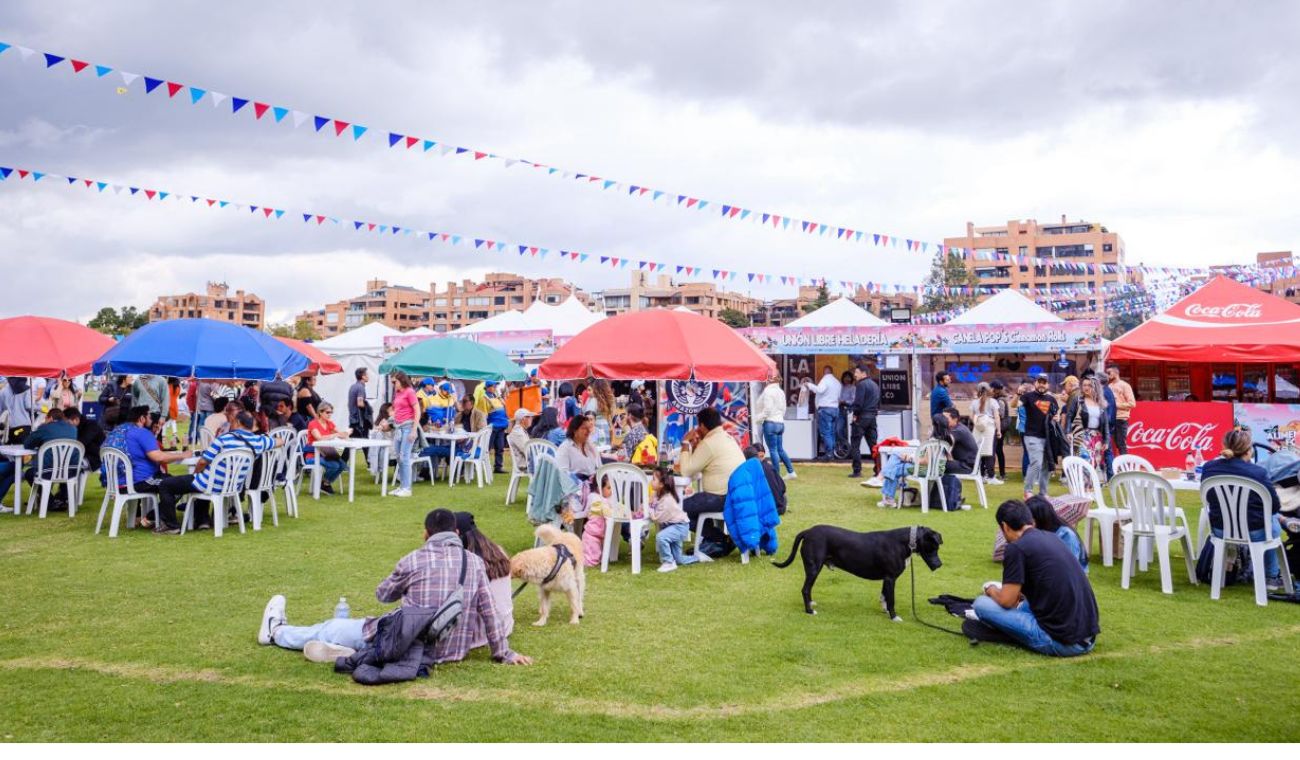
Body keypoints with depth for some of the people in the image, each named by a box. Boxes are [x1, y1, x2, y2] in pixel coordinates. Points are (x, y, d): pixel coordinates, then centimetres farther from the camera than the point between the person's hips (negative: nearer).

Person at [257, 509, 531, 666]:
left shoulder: (414, 560, -8)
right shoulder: (475, 562, -2)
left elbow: (383, 595, 9)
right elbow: (490, 613, -2)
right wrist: (504, 653, 7)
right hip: (451, 650, 3)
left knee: (334, 627, 20)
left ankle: (276, 632, 39)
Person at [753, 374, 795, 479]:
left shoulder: (768, 391, -12)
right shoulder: (781, 392, 15)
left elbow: (767, 409, -18)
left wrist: (758, 420, -10)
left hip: (770, 423, -9)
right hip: (780, 422, 9)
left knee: (773, 450, -3)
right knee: (780, 449, 15)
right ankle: (791, 472, 18)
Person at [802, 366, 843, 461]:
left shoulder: (825, 379, -8)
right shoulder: (837, 382, 18)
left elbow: (820, 390, -25)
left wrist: (809, 385, -14)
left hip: (825, 408, -8)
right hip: (835, 408, 8)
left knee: (825, 432, -8)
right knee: (831, 433, 10)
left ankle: (828, 454, -12)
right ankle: (831, 453, 10)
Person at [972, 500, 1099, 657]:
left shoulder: (1017, 548, -12)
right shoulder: (1051, 538, 13)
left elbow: (1006, 601, -9)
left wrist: (991, 590, 12)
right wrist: (1021, 592, 43)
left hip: (1062, 641, -9)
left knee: (982, 605, -2)